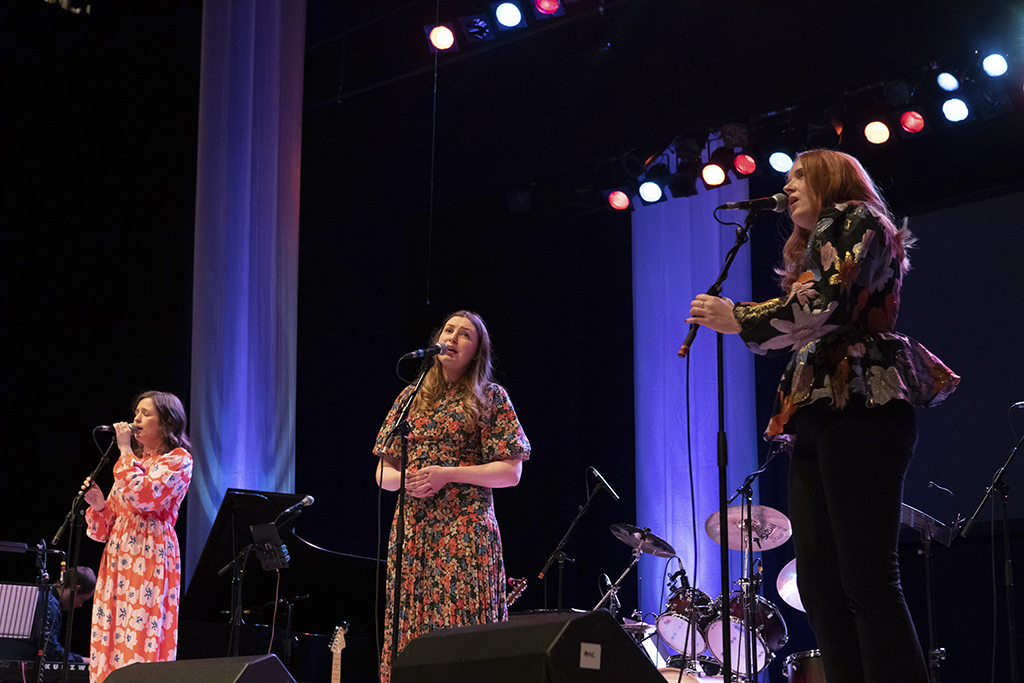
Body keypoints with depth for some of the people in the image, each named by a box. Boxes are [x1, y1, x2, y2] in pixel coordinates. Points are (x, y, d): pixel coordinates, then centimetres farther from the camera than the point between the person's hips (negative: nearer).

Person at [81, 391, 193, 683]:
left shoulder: (177, 460, 1)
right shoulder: (134, 461, 22)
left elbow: (143, 497, -18)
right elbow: (107, 526, 21)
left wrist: (125, 450, -9)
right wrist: (98, 504, 0)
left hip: (149, 558, -7)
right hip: (117, 558, 7)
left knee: (140, 642, -13)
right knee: (110, 642, 0)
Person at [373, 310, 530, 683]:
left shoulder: (490, 397, 6)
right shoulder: (411, 396, 17)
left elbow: (510, 472, -1)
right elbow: (382, 473, 18)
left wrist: (447, 474, -10)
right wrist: (404, 480, -5)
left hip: (465, 531, -4)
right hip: (411, 530, 4)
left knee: (461, 629, -11)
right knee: (409, 633, -1)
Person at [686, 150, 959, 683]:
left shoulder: (858, 221, 3)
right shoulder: (813, 248, 30)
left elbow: (827, 307, -12)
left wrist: (737, 319, -2)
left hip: (859, 407, -10)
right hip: (817, 419, 10)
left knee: (867, 578, -17)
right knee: (819, 583, 0)